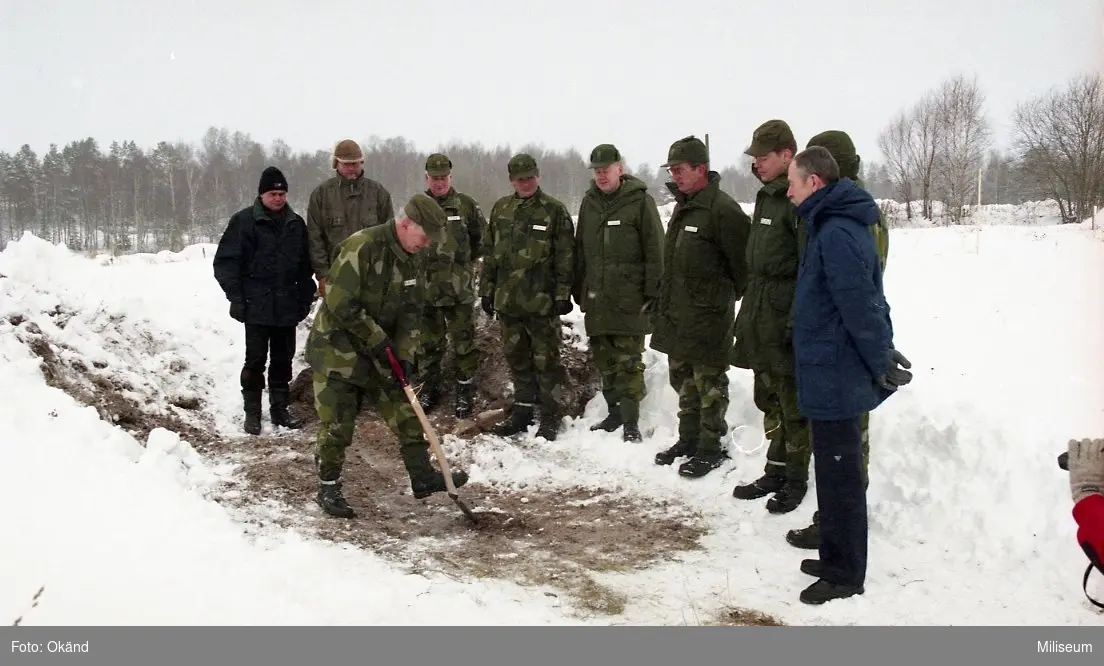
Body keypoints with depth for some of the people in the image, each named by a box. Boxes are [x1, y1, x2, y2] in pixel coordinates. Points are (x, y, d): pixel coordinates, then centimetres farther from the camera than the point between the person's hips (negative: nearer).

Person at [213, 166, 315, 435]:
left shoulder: (296, 223, 10)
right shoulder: (244, 220, -3)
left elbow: (305, 264, 16)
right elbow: (225, 261, -4)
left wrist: (305, 297, 11)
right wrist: (236, 297, -9)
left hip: (288, 306, 4)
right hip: (256, 307, -4)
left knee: (283, 360, 10)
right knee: (255, 360, 1)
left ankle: (280, 409, 20)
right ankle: (252, 412, 10)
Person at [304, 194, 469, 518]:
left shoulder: (411, 262, 3)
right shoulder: (361, 247, -24)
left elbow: (411, 313, 6)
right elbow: (340, 304, -26)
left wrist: (404, 356, -6)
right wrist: (378, 340, -20)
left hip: (380, 352, 7)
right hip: (336, 348, -7)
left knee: (406, 412, 7)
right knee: (337, 425, -1)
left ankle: (423, 477, 16)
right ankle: (328, 489, 14)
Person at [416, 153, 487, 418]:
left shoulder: (466, 204, 0)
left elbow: (482, 238, 10)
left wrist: (466, 259, 11)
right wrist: (419, 265, 10)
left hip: (460, 289, -2)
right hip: (426, 287, 2)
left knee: (464, 342, 4)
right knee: (428, 343, 11)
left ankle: (464, 391, 15)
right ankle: (430, 388, 25)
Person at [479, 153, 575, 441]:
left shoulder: (555, 210, -4)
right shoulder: (501, 209, 11)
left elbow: (565, 257, -6)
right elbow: (490, 253, 16)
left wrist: (563, 295, -10)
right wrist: (486, 289, 13)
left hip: (542, 301, -5)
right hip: (507, 299, 5)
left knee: (545, 360, 2)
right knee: (517, 358, 13)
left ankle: (550, 417, 12)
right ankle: (522, 412, 25)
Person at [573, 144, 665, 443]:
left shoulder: (640, 201, -6)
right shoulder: (589, 202, 12)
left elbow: (655, 251, -8)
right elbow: (580, 249, 18)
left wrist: (652, 292, -12)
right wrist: (579, 291, 15)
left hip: (629, 300, -6)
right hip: (596, 299, 6)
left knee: (628, 363, -4)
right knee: (605, 361, 12)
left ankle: (631, 423, 2)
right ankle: (614, 412, 25)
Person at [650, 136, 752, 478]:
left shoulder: (722, 209, -17)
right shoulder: (682, 207, 14)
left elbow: (744, 260, -16)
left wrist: (729, 295, -2)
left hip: (707, 317, -9)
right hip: (677, 314, 9)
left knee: (709, 384, 1)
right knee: (684, 380, 18)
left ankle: (711, 449, 12)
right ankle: (688, 439, 32)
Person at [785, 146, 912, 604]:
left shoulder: (836, 234, -21)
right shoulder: (838, 225, 12)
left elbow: (860, 305, -23)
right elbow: (867, 300, 16)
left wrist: (882, 362, -14)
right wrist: (883, 355, 15)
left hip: (834, 377, -11)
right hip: (833, 374, 11)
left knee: (839, 475, 0)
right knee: (835, 470, 19)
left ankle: (845, 575, 12)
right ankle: (837, 558, 31)